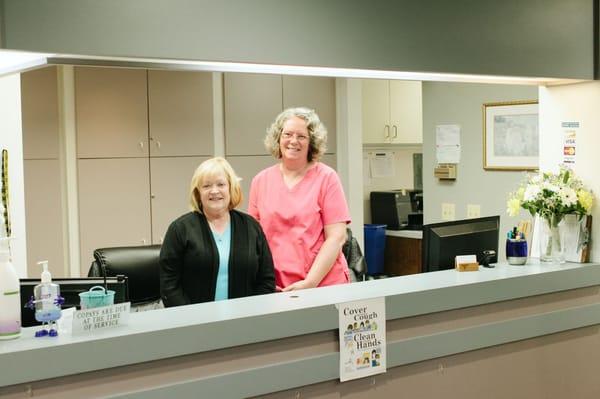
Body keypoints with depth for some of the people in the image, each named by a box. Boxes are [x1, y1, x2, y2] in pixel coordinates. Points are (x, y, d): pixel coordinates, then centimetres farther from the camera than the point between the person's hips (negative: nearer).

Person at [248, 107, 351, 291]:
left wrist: (310, 282, -14)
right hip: (276, 289, 2)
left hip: (324, 285, -2)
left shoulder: (326, 178, -3)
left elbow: (336, 237, -7)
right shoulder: (261, 181, 6)